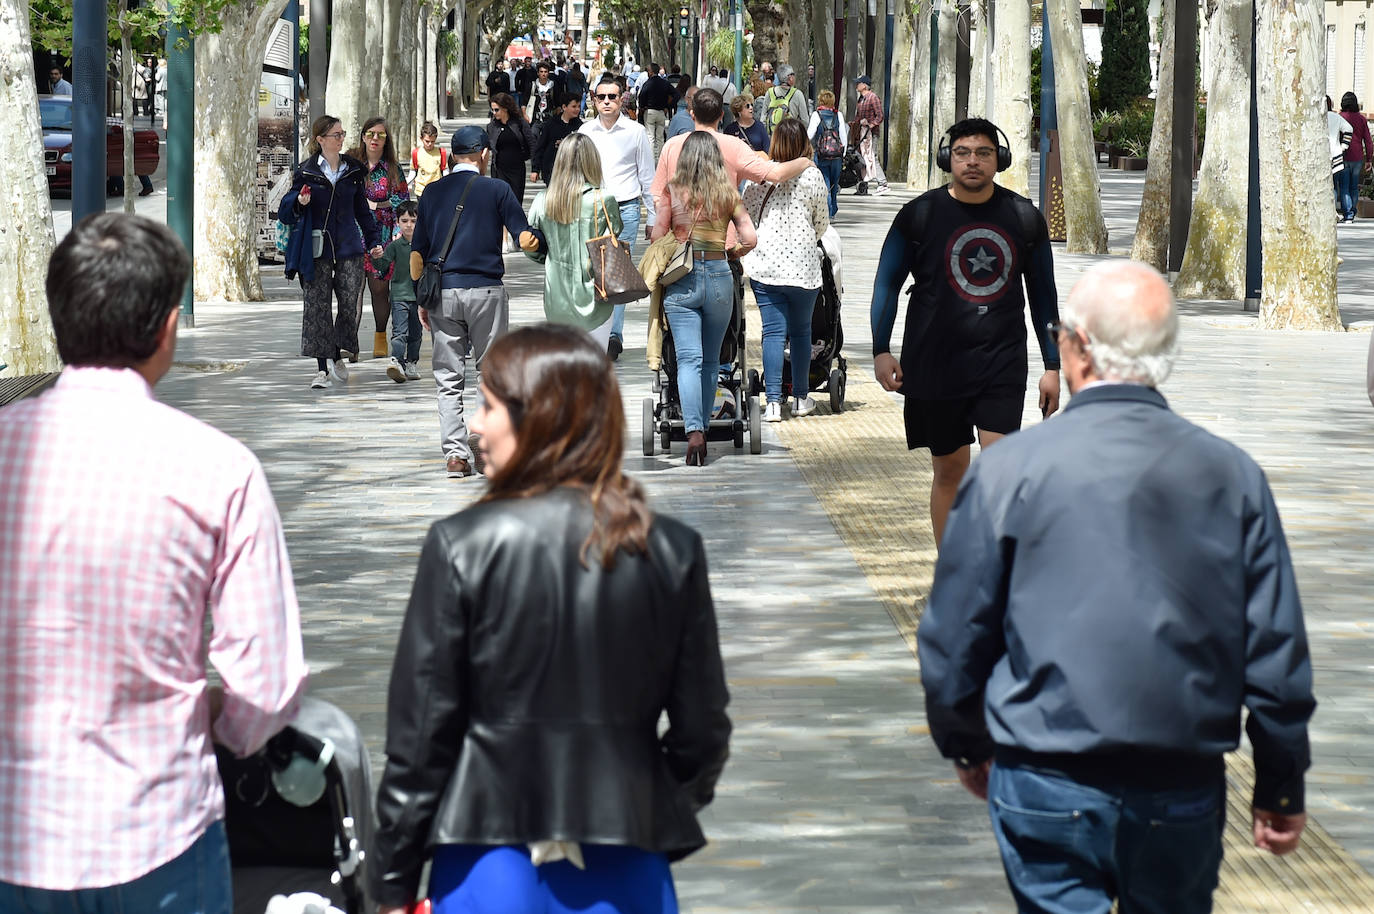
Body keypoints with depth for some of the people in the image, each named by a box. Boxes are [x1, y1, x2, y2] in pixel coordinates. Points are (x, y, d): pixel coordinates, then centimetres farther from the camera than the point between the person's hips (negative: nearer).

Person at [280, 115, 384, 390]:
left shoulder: (353, 169, 9)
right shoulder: (307, 172, 0)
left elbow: (362, 208, 20)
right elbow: (285, 213, 0)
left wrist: (373, 240, 15)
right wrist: (299, 202, -21)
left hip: (349, 247, 2)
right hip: (317, 249, -2)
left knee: (350, 303, -5)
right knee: (317, 307, -3)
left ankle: (339, 357, 15)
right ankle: (323, 369, 0)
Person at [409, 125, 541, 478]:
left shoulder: (433, 192, 9)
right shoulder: (496, 189, -1)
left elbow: (417, 251, 8)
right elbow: (525, 237, -2)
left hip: (442, 290, 3)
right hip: (485, 290, -3)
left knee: (449, 380, 6)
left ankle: (455, 454, -2)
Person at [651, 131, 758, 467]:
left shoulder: (671, 192, -3)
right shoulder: (728, 194, 0)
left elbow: (658, 238, 1)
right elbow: (749, 238, -3)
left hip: (681, 279, -2)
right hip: (719, 276, 2)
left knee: (689, 359, -7)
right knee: (710, 361, 15)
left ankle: (694, 431, -23)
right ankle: (702, 428, 19)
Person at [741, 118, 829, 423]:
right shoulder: (813, 177, -4)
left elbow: (745, 215, 7)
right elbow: (822, 223, 7)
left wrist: (747, 251, 24)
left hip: (765, 266, 0)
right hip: (803, 267, 0)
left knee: (773, 332, 1)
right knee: (801, 331, 14)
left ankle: (773, 402, -6)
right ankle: (801, 398, 22)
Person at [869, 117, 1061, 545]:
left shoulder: (1023, 217, 5)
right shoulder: (920, 215, 0)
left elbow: (1043, 294, 13)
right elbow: (887, 284, 5)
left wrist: (1052, 366, 11)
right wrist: (881, 350, -5)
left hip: (1002, 363, 0)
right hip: (935, 362, 0)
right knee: (949, 470, 9)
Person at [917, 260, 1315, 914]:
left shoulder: (1009, 469, -7)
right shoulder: (1233, 476, -1)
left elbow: (954, 636, 0)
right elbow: (1277, 656, 2)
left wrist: (965, 746, 18)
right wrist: (1281, 788, 13)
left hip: (1048, 789, -2)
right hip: (1185, 792, 3)